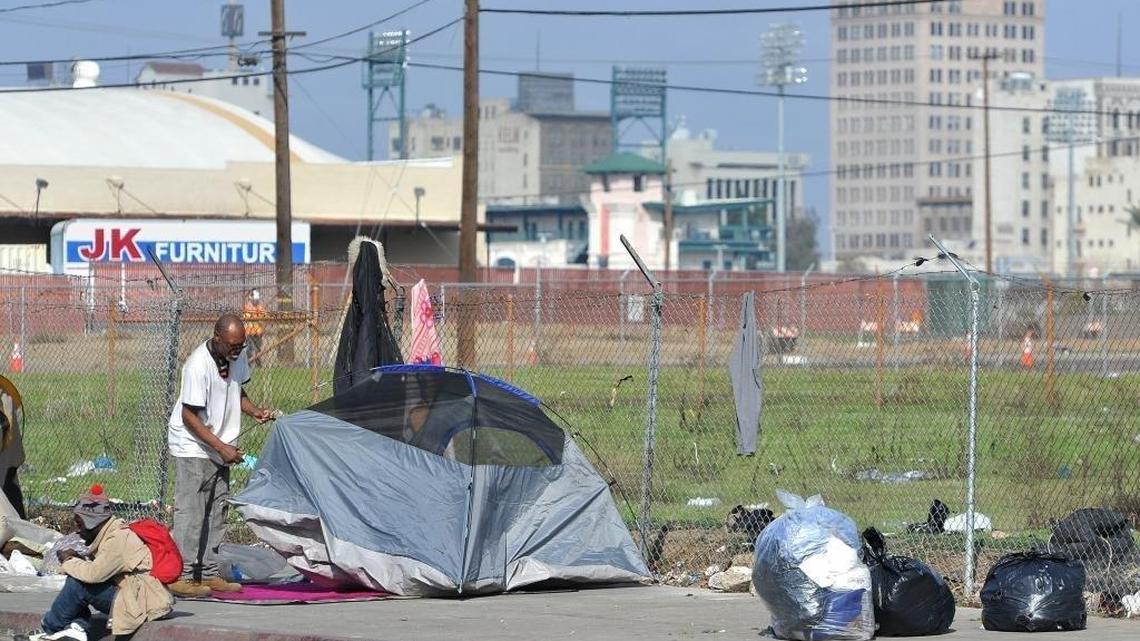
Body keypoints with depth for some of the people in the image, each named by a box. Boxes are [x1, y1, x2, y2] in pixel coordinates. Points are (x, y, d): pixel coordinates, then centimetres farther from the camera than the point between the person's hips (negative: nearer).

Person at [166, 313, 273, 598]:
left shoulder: (238, 357, 0)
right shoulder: (198, 365, -24)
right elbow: (189, 417, -21)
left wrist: (254, 411, -2)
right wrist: (222, 447, -23)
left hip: (220, 449, 8)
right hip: (192, 448, -8)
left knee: (216, 512, 9)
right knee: (190, 512, -10)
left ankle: (208, 574, 14)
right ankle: (181, 577, -8)